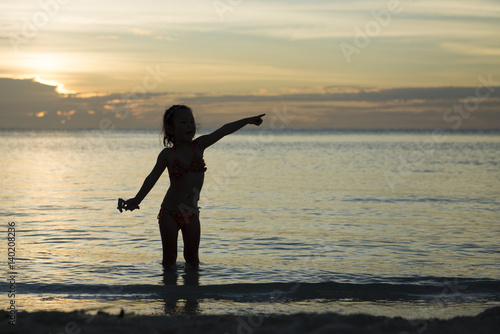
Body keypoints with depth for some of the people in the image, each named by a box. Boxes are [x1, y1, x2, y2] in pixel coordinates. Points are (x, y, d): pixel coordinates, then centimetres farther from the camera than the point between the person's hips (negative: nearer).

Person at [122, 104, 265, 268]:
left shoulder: (198, 146, 1)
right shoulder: (167, 155, -6)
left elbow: (224, 131, 0)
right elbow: (152, 178, -6)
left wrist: (248, 120, 0)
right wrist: (137, 199, -14)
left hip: (191, 213, 3)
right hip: (170, 213, -3)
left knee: (192, 257, 6)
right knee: (169, 258, 2)